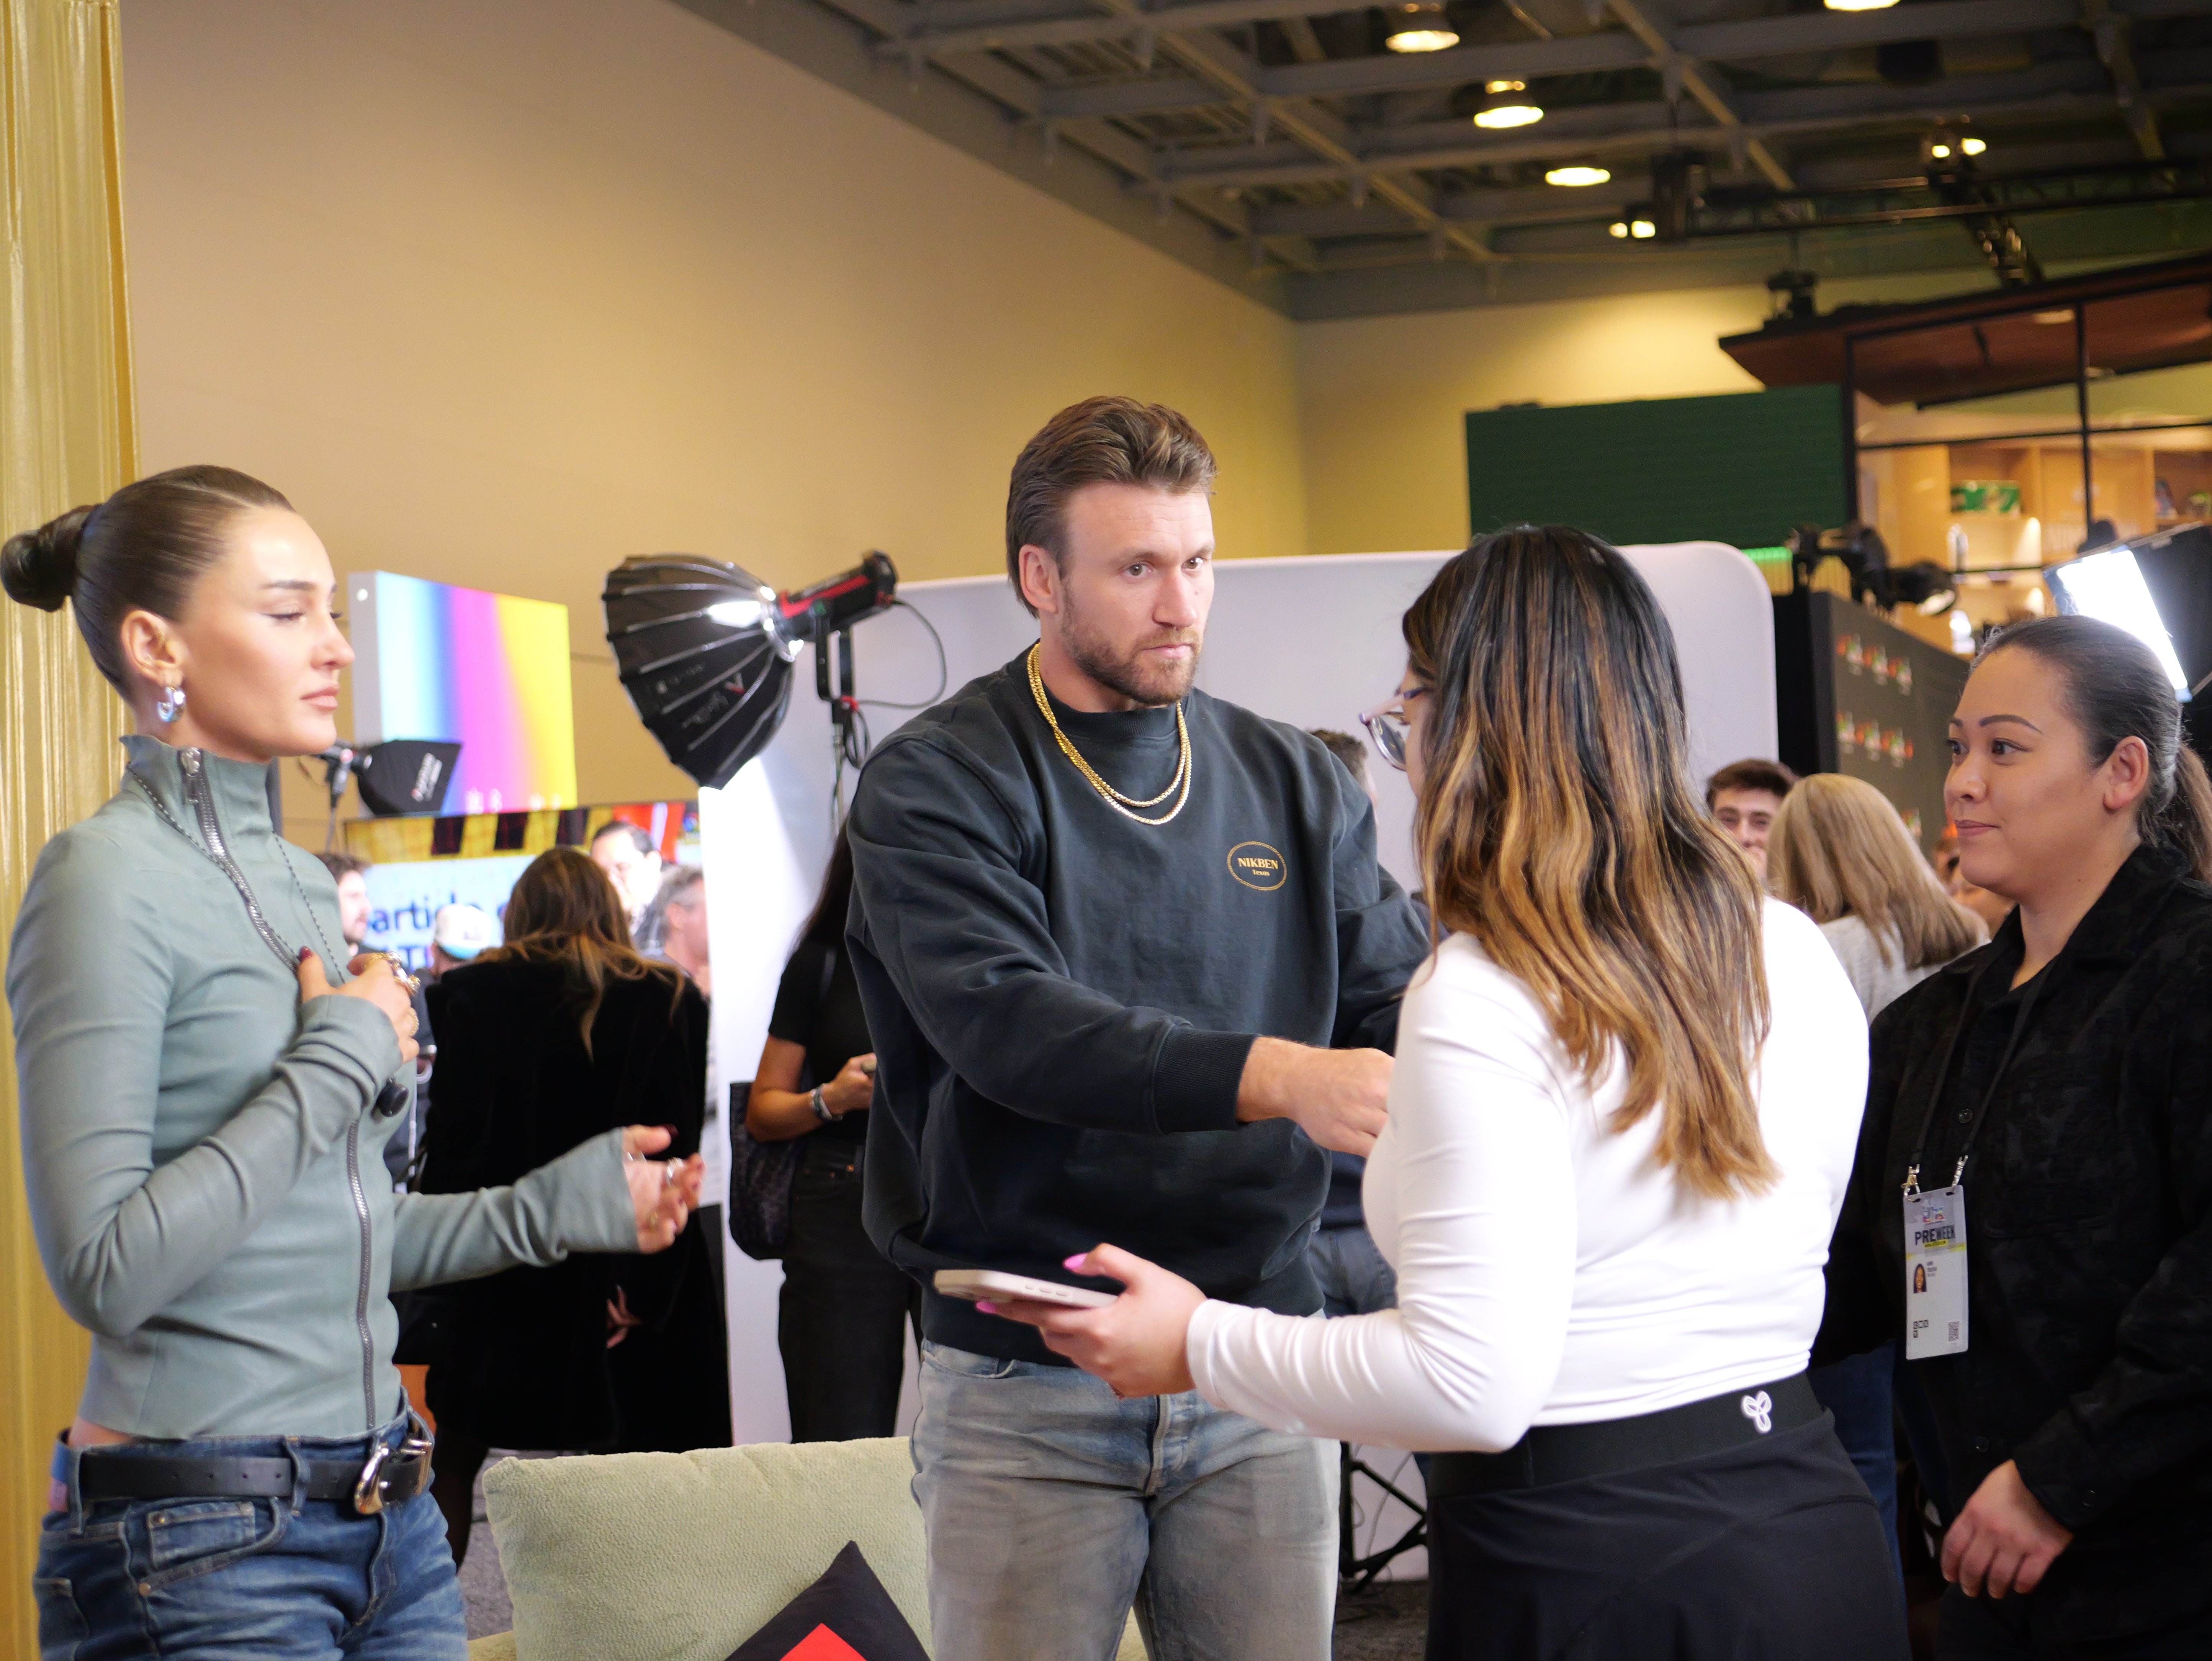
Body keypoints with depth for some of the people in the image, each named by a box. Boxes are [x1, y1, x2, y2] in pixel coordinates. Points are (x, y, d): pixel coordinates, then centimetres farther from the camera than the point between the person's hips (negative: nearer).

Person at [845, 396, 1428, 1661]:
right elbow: (1007, 1022, -22)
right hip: (1026, 1387, -3)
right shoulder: (937, 786, -7)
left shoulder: (1294, 783, 9)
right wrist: (1277, 1075, -34)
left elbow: (1402, 1000, 4)